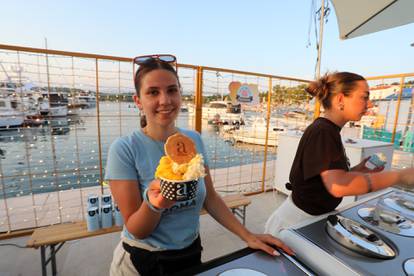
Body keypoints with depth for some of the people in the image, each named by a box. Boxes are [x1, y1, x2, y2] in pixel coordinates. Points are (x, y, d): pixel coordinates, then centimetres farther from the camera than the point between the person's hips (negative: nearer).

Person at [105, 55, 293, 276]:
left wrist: (248, 236, -6)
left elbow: (210, 197, -2)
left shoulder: (194, 140, -9)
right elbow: (136, 231, -17)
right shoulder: (124, 149, -21)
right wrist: (152, 204, -37)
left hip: (191, 253, 4)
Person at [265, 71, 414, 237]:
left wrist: (358, 171, -2)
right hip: (299, 220, -8)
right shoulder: (322, 132, -23)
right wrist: (400, 176, -27)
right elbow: (338, 186, -36)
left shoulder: (328, 131, 6)